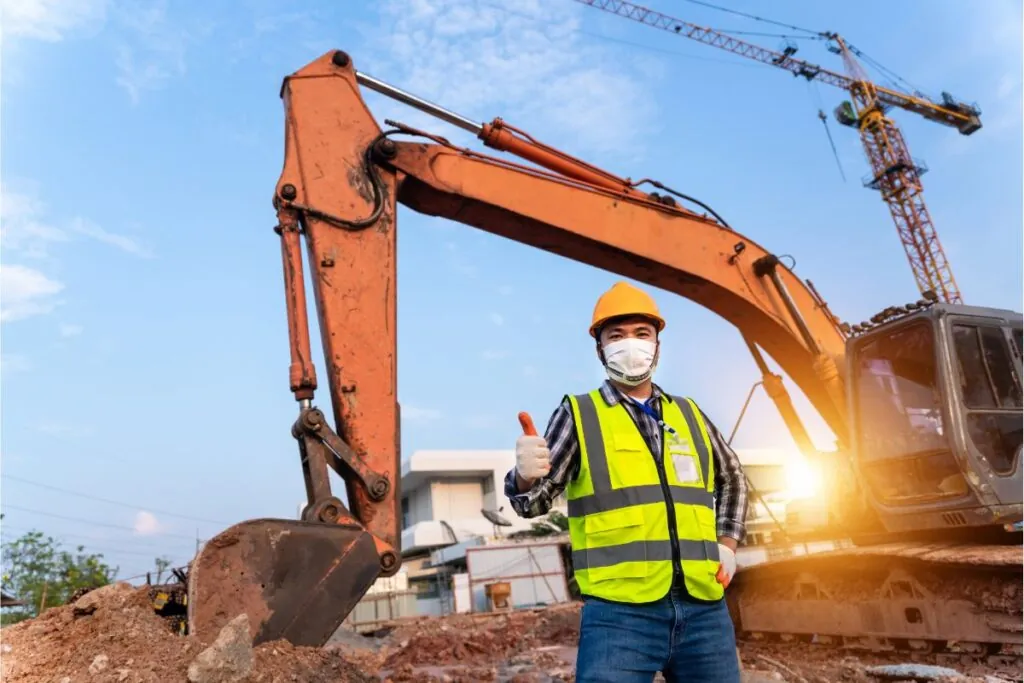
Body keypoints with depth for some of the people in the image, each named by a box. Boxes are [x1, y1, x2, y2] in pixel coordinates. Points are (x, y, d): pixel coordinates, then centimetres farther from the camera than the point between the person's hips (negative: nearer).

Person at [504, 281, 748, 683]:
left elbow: (732, 479, 29)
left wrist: (727, 544, 16)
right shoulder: (578, 414, 1)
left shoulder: (690, 416, 13)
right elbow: (534, 501, -5)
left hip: (703, 608, 5)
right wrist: (525, 477, -27)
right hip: (619, 613, -4)